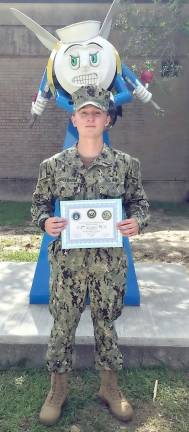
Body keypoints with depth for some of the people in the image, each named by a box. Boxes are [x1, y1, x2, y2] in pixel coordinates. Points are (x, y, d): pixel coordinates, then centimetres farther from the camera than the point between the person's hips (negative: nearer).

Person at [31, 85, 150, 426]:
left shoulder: (126, 164, 0)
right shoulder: (53, 165, 0)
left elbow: (139, 202, 7)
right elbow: (39, 203, 7)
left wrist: (137, 222, -14)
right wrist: (45, 221, -14)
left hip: (109, 259, 0)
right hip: (67, 258, 0)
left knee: (107, 323, 15)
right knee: (62, 324, 11)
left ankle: (109, 388, 38)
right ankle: (58, 388, 36)